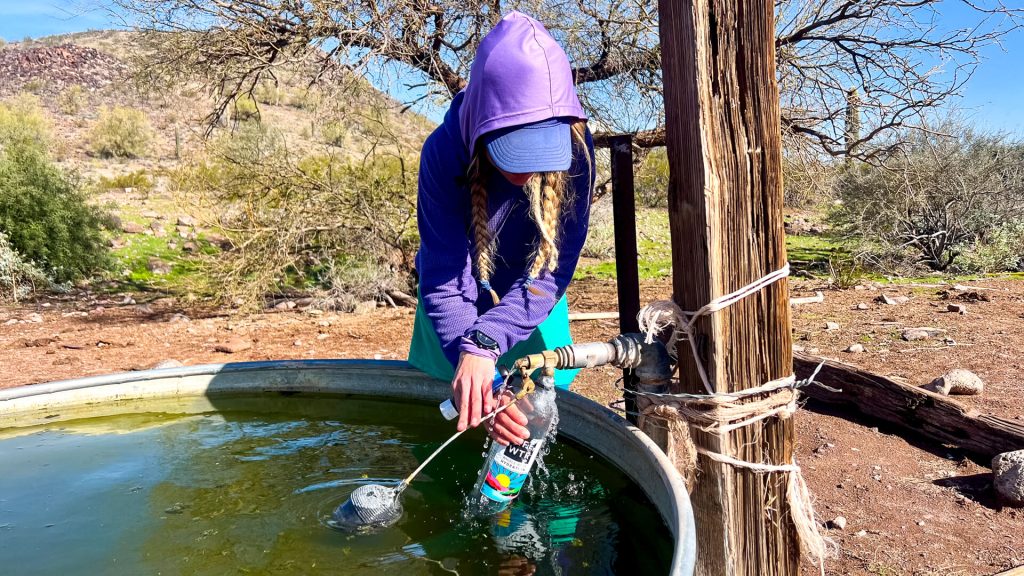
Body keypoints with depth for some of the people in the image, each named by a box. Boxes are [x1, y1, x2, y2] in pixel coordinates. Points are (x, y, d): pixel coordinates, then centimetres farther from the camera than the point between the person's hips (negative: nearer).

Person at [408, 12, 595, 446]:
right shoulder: (445, 153, -31)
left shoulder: (574, 149, -29)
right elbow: (444, 282, -32)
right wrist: (476, 372, -45)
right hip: (462, 307, 0)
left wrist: (483, 344, -46)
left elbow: (551, 272, -31)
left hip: (532, 307, 1)